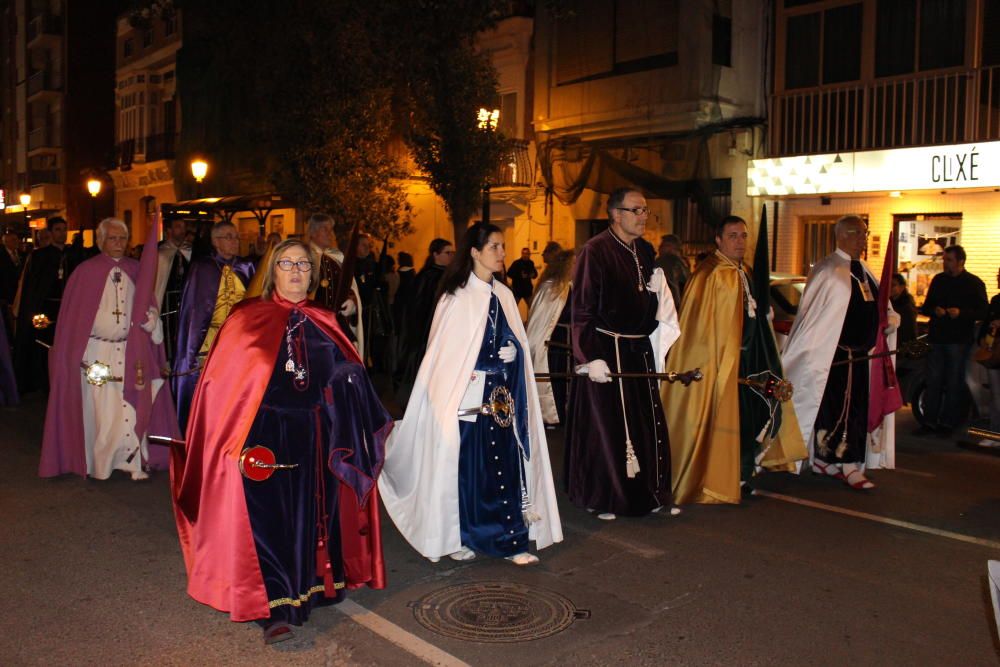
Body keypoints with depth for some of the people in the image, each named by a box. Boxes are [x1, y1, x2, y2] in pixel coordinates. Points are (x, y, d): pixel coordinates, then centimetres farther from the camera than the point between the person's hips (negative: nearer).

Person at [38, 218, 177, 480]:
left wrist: (151, 317, -10)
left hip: (131, 353, 2)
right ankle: (99, 465, 18)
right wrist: (70, 356, -2)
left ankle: (132, 461, 10)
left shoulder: (136, 271, 6)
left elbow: (148, 307, 12)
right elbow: (73, 316, 0)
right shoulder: (86, 271, -2)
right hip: (97, 353, -2)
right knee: (100, 409, 3)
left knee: (131, 407, 1)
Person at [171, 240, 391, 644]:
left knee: (311, 515, 12)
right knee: (268, 517, -5)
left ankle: (311, 586, 29)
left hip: (315, 439, 4)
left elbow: (347, 377, 10)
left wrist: (349, 376, -11)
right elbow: (221, 384, -5)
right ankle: (275, 609, 1)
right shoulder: (248, 320, 0)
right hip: (265, 438, -3)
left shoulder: (324, 323, 10)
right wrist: (237, 442, -12)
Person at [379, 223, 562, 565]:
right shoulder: (457, 296, -6)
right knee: (466, 466, 1)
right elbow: (445, 353, -7)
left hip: (502, 396, 5)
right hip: (468, 397, -5)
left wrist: (511, 353, 1)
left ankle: (509, 539, 10)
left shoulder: (503, 295, 11)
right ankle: (458, 538, 16)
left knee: (506, 465, 3)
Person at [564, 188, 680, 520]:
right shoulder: (594, 251, -12)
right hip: (606, 352, -7)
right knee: (605, 426, 3)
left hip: (640, 350, 7)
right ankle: (601, 498, 18)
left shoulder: (646, 251, 9)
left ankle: (644, 492, 27)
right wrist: (591, 356, -19)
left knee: (646, 424, 12)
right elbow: (582, 310, -14)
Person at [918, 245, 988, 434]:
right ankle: (929, 420, 8)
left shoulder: (974, 283, 0)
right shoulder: (938, 280, 12)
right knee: (933, 381, 4)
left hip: (959, 340, -4)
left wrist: (961, 313, -21)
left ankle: (948, 422, 10)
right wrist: (934, 310, -7)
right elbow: (925, 307, 15)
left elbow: (982, 312, -5)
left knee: (953, 383, 3)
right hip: (936, 338, 4)